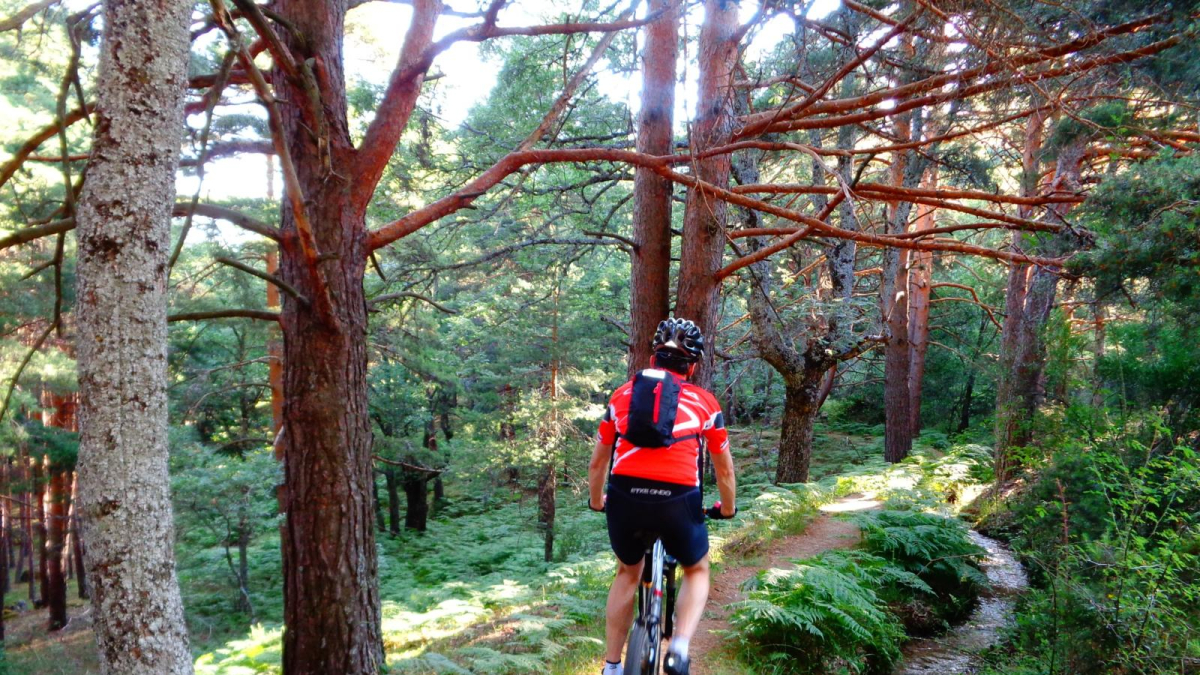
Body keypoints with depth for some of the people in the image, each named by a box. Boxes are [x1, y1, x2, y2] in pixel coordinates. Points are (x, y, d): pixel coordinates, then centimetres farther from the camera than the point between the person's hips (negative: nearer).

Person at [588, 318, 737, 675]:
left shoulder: (623, 394, 18)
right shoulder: (704, 401, 15)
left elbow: (597, 463, 25)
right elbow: (724, 470, 22)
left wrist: (596, 501, 43)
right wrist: (727, 508, 41)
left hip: (624, 498, 2)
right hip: (677, 501, -2)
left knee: (628, 572, 30)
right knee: (697, 570, 27)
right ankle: (679, 646, 5)